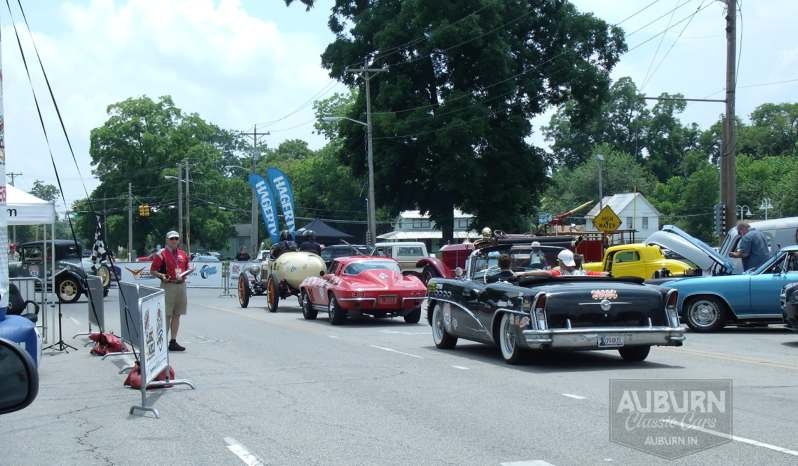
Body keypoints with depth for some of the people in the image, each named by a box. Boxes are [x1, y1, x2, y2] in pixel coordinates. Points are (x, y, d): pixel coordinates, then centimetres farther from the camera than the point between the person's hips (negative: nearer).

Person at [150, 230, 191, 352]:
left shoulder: (183, 254, 15)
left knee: (177, 315, 9)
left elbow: (186, 268, 26)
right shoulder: (161, 254, -3)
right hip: (168, 286, -6)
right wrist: (161, 275, -22)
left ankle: (173, 342, 14)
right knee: (167, 315, -7)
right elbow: (152, 270, -4)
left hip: (181, 286, 6)